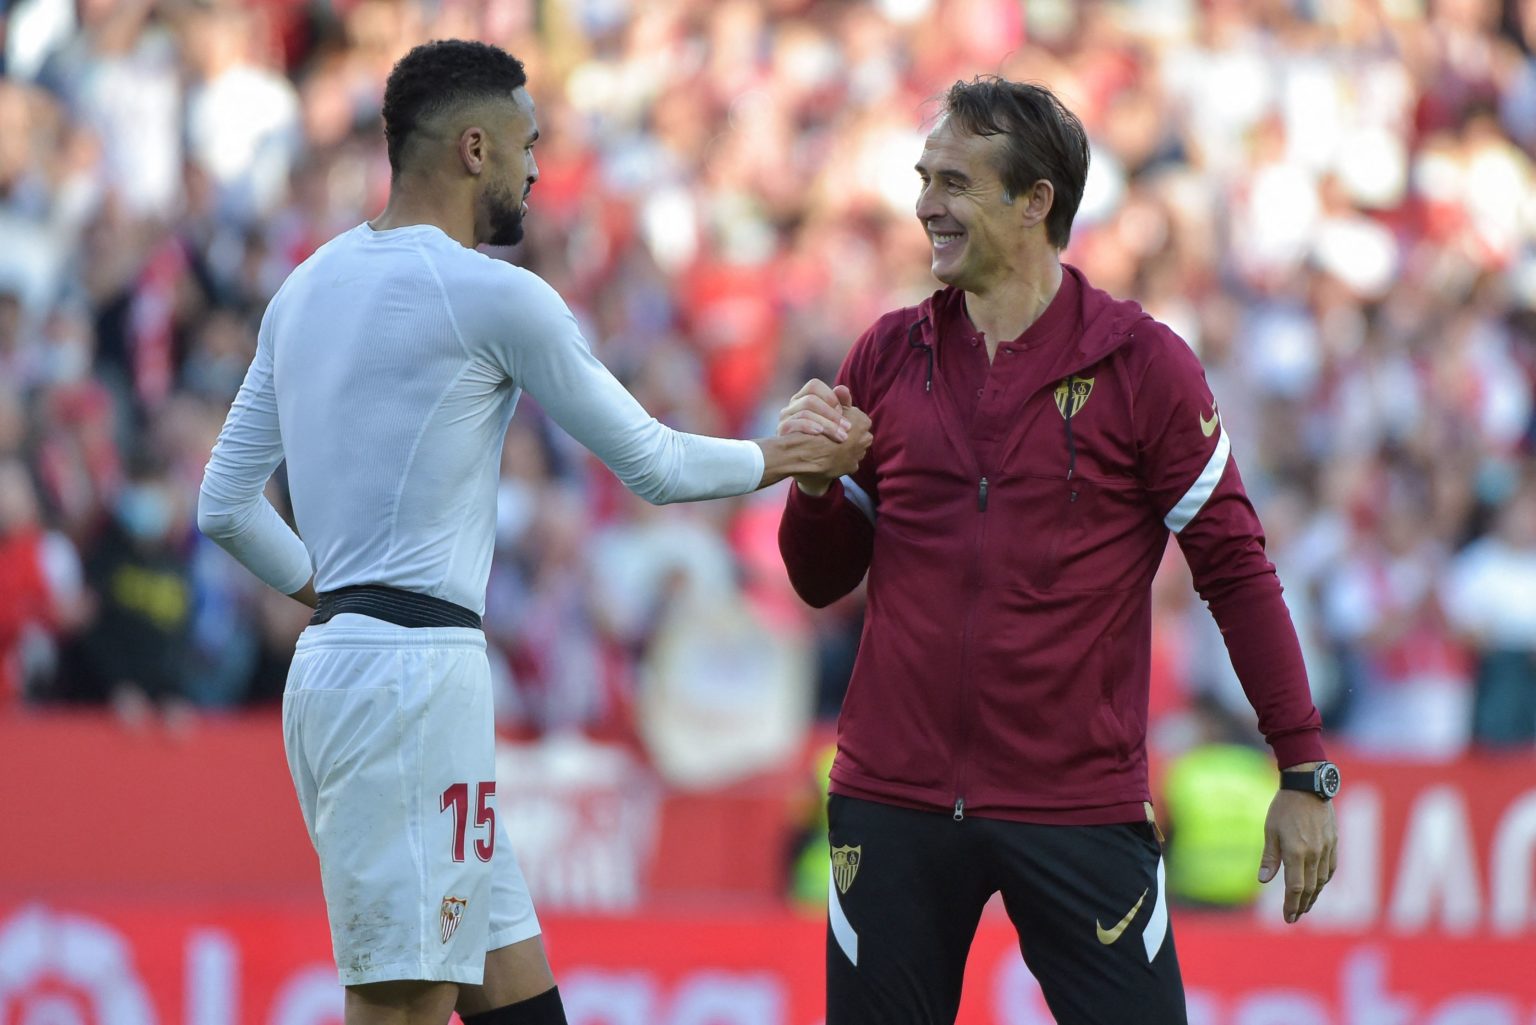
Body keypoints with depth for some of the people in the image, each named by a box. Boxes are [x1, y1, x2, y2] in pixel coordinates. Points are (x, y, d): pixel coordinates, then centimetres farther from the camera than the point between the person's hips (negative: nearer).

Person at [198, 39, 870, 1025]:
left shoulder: (308, 287, 15)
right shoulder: (492, 295, -9)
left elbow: (226, 507, 18)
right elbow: (652, 465, 0)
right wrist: (789, 458, 15)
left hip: (333, 661, 9)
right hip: (413, 675, -9)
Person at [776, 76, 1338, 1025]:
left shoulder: (1141, 364, -3)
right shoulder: (887, 358, 7)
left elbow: (1235, 567, -1)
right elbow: (823, 581, 14)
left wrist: (1305, 770, -5)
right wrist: (812, 479, -7)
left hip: (1082, 805, -3)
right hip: (895, 801, 3)